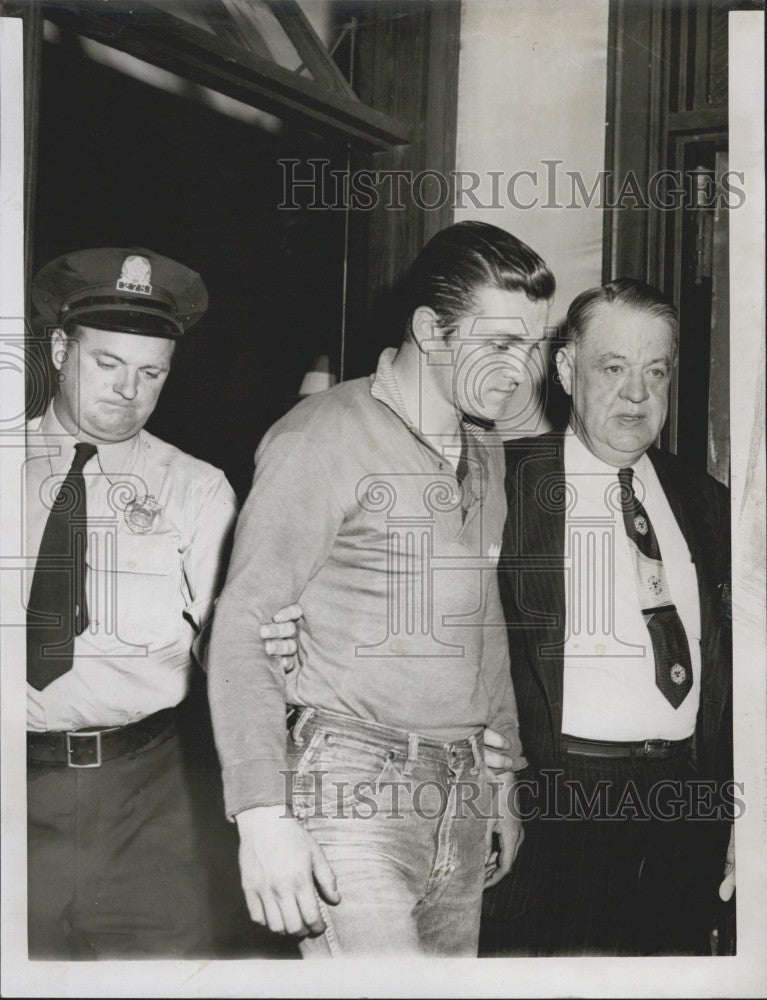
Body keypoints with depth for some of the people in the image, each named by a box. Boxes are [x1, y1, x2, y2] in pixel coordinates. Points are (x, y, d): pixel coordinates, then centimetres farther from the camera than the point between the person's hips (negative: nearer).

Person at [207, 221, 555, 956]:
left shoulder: (485, 452, 15)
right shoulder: (325, 436, -8)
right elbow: (242, 627, -12)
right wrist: (263, 813, -19)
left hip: (463, 799, 7)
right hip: (352, 788, -6)